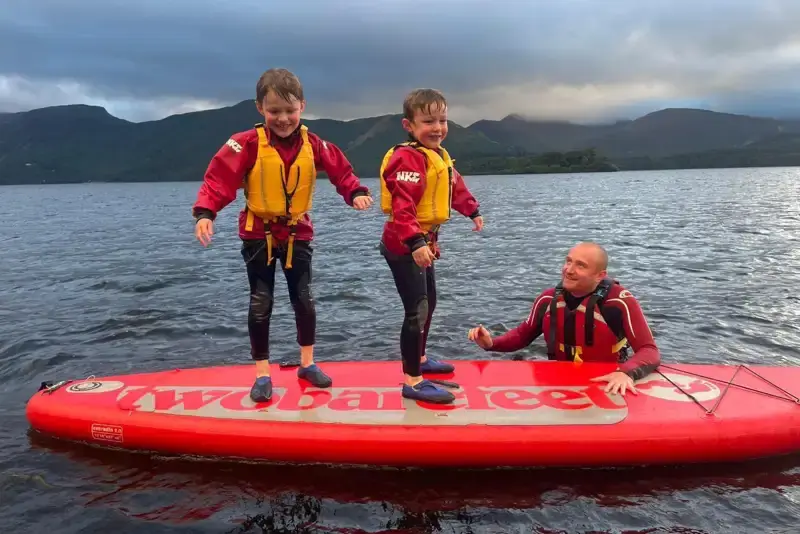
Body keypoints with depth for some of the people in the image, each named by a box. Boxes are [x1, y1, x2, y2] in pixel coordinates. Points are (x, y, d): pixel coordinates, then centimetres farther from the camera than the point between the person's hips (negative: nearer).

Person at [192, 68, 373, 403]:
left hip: (297, 233, 3)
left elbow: (341, 171, 0)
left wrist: (356, 193, -19)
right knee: (260, 304, 3)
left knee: (304, 299, 9)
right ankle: (262, 374, 16)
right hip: (258, 234, -2)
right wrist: (205, 212, -36)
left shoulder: (313, 145, -4)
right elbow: (220, 178, -22)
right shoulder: (247, 144, -15)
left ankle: (307, 364, 27)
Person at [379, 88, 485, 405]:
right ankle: (413, 382, -2)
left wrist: (472, 211, 36)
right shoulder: (408, 158, -21)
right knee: (417, 310, -10)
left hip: (425, 242, 10)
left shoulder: (440, 155, 10)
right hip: (405, 246, -10)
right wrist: (415, 242, -41)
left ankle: (420, 358, 41)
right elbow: (403, 206, -32)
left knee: (429, 303, 22)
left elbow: (455, 186, 28)